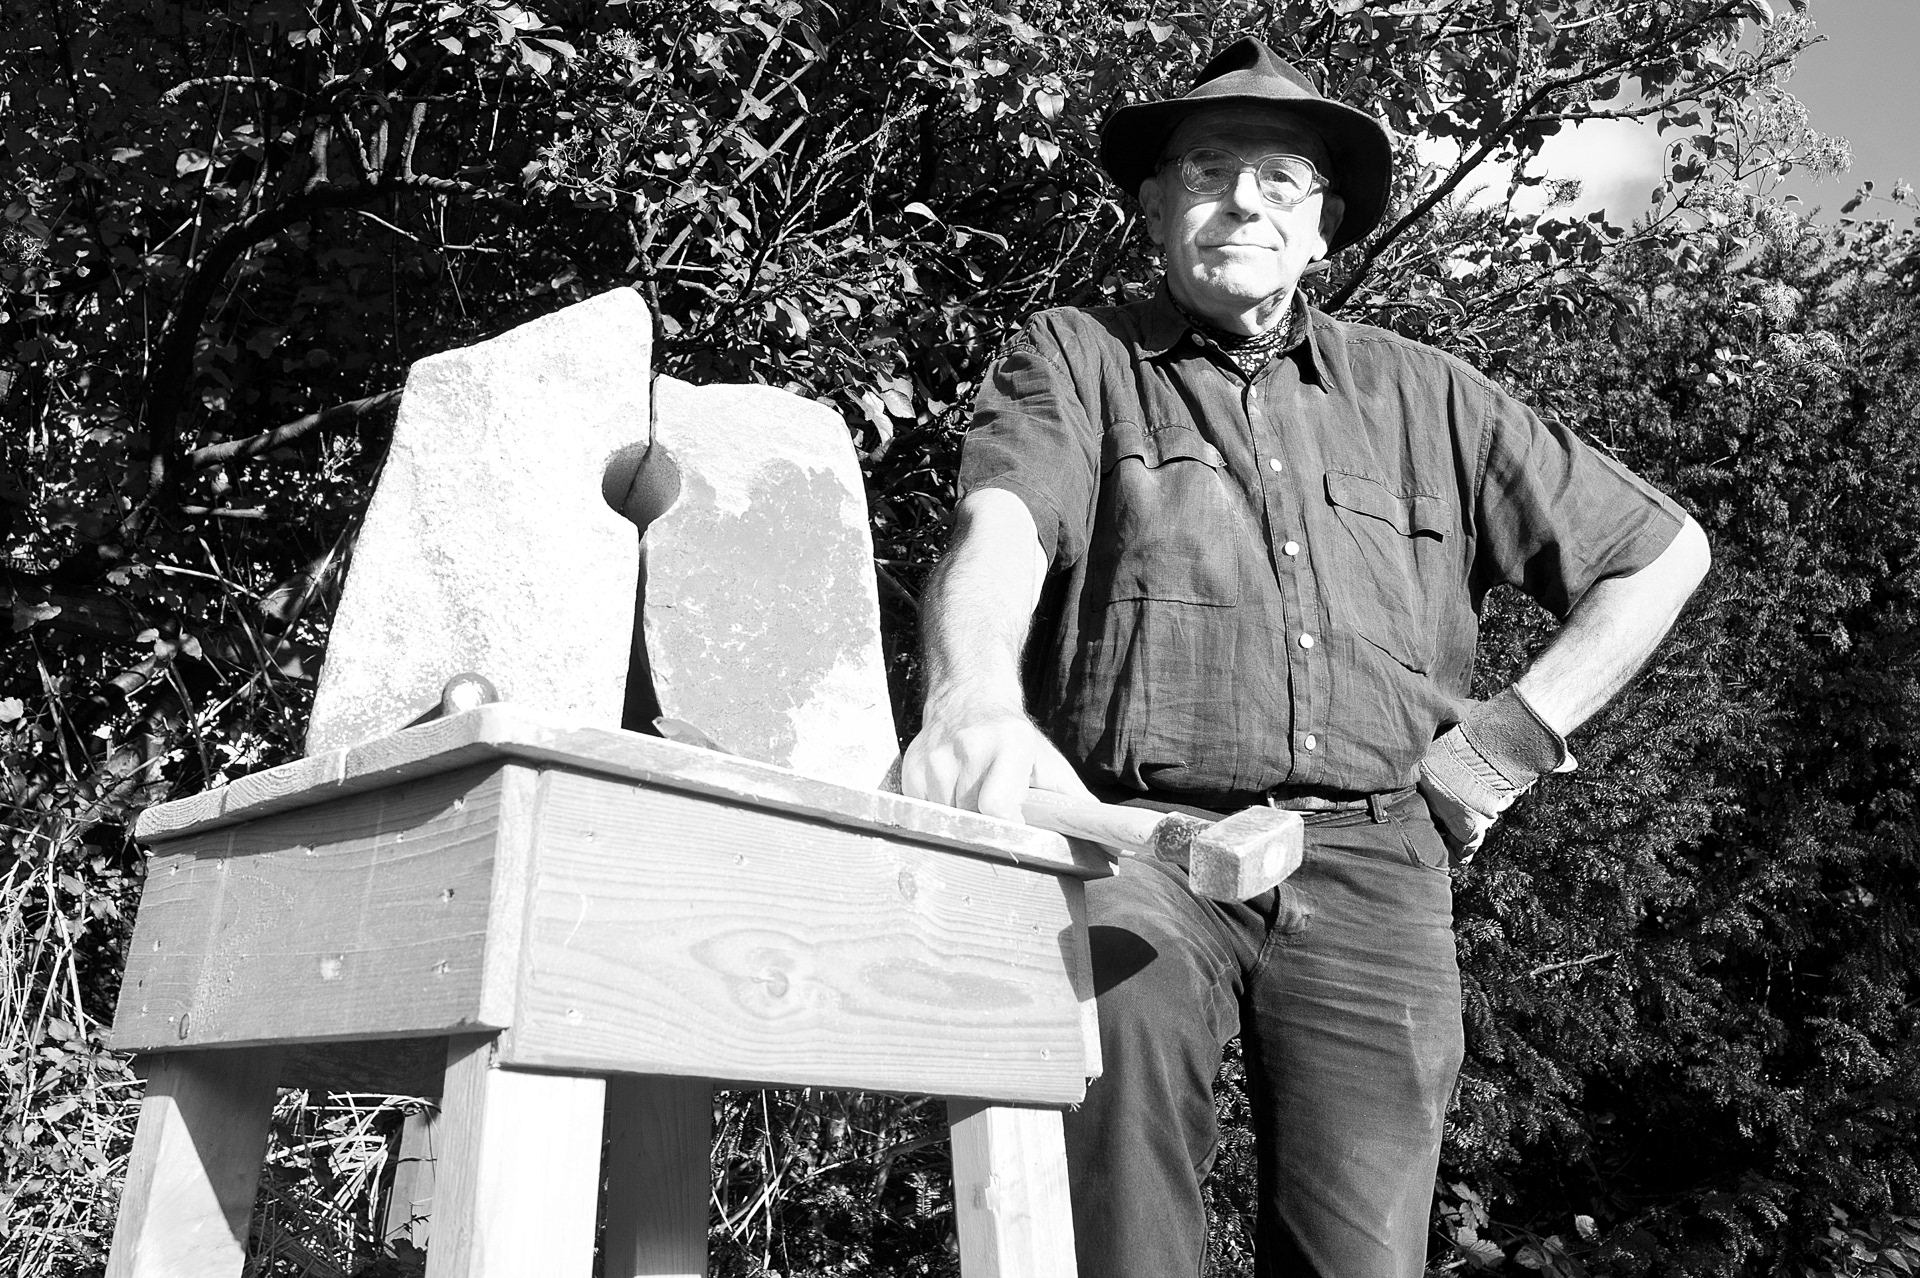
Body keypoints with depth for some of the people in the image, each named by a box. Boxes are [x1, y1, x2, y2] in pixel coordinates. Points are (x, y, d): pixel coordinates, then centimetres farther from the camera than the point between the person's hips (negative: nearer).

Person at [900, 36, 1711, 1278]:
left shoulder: (1423, 394, 18)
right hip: (1142, 839, -2)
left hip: (1369, 864, 3)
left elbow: (1663, 549, 24)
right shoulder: (1076, 357, 11)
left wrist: (1514, 735, 11)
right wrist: (978, 698, -33)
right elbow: (998, 531, -10)